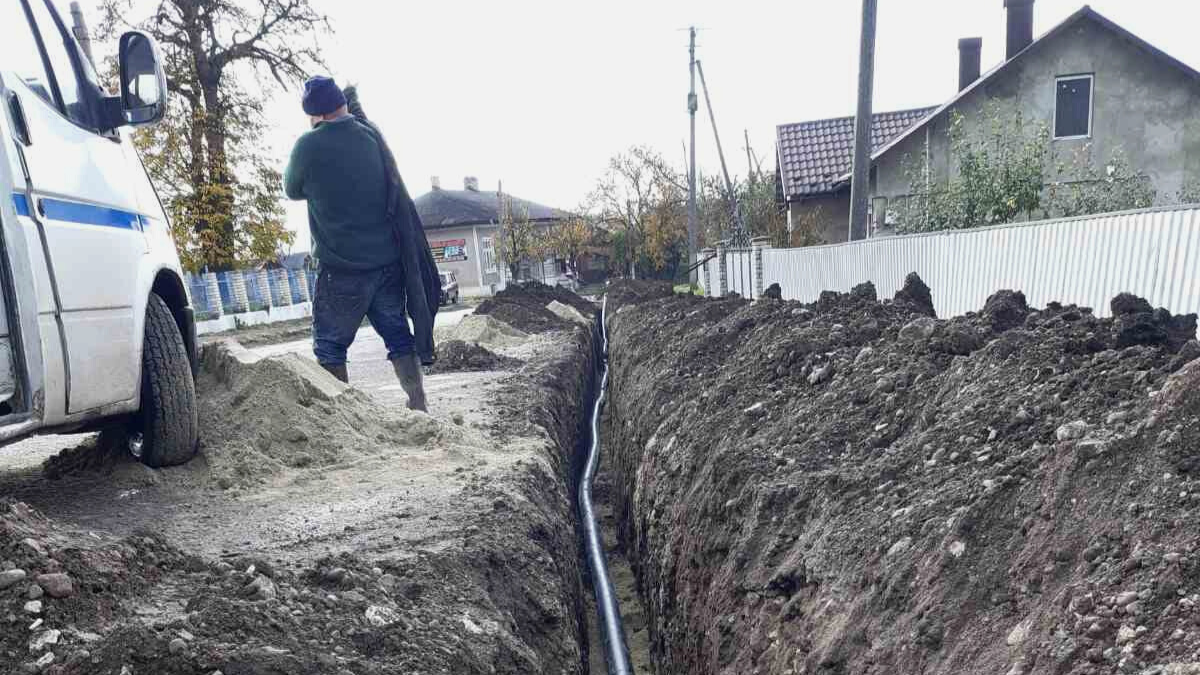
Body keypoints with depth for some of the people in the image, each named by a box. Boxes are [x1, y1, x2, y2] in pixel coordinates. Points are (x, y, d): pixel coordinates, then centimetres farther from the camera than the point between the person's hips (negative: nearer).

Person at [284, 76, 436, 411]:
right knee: (398, 334, 12)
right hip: (388, 261, 5)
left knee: (330, 346, 8)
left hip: (341, 268, -4)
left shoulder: (309, 145, -10)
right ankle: (419, 406, 10)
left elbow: (292, 190, 7)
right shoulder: (372, 135, 4)